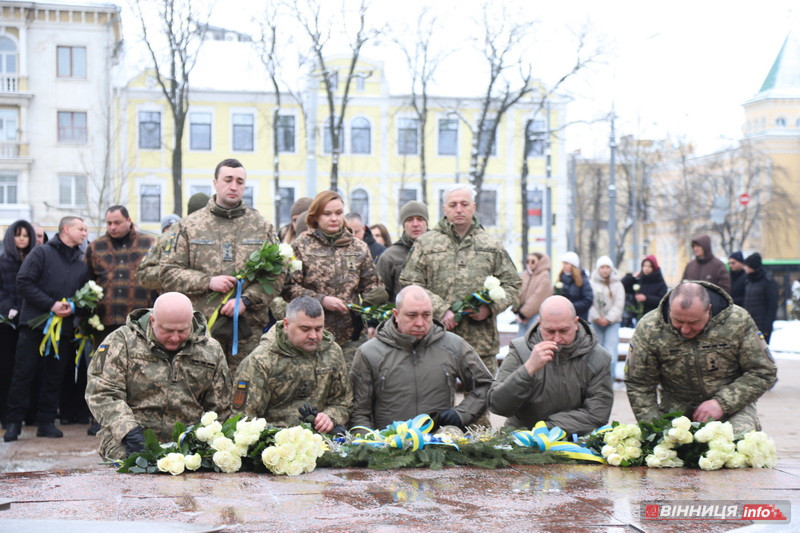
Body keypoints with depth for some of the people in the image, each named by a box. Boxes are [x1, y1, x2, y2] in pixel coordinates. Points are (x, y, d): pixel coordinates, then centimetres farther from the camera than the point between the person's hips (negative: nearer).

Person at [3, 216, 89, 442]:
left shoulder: (82, 262, 14)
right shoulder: (42, 252, -2)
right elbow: (23, 282, -10)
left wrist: (73, 307, -7)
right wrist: (51, 305, -16)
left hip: (64, 328, 5)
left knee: (55, 376, 7)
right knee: (23, 374, -3)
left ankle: (46, 422, 15)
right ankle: (14, 422, 4)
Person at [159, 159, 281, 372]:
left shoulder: (262, 227, 12)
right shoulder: (190, 226, 9)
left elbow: (277, 274, 6)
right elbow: (168, 271, 5)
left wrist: (247, 300, -8)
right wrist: (207, 282, -8)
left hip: (248, 328, 1)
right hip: (202, 327, -1)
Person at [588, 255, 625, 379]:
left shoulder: (617, 284, 2)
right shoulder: (592, 283, 1)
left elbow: (619, 304, -3)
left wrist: (608, 319, -12)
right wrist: (597, 318, -14)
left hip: (612, 321, -1)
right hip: (596, 322, 1)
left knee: (611, 349, -11)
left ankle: (610, 375, -10)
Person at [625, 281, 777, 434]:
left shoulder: (739, 322, -14)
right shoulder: (648, 329, -13)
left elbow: (763, 373, -7)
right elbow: (638, 385, -4)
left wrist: (721, 403, -18)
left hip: (732, 408, -1)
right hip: (675, 412, 1)